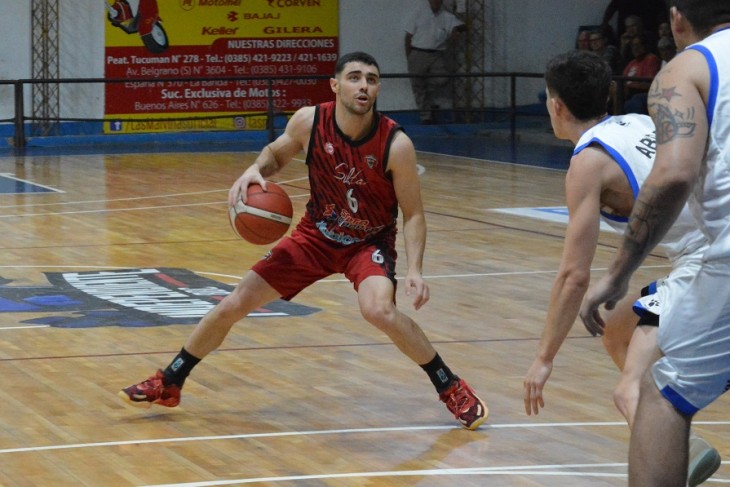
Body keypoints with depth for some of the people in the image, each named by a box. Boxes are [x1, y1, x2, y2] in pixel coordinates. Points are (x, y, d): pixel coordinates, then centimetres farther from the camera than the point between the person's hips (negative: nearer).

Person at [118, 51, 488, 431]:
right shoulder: (309, 122, -18)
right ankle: (168, 385, 23)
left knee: (379, 310, -34)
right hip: (317, 234, 4)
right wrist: (255, 170, -18)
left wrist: (415, 270, -28)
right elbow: (276, 152, 5)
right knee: (233, 305, 2)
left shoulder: (395, 144, -25)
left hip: (371, 240, -4)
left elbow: (412, 214, -15)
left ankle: (451, 388, -12)